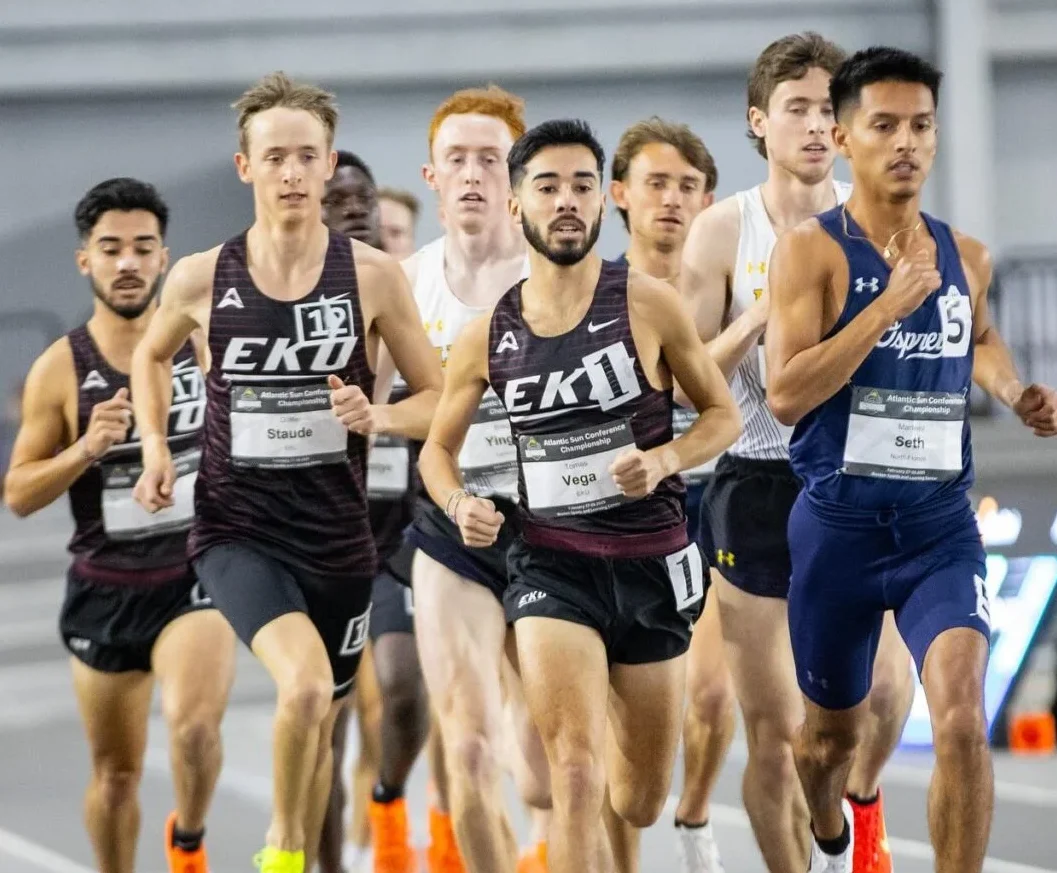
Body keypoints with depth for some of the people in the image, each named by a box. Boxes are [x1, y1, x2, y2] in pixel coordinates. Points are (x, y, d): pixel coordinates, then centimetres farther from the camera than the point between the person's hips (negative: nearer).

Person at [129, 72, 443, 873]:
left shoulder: (372, 275, -5)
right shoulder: (202, 279, -4)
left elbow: (439, 400, 3)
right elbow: (151, 355, 19)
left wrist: (376, 417, -17)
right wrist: (155, 446, 3)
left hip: (338, 537, 2)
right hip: (237, 530, -2)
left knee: (319, 727, 15)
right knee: (305, 686, -27)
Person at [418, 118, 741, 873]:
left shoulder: (647, 305, -7)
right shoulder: (488, 335, 0)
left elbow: (724, 414, 2)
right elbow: (439, 447, 13)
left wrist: (665, 459, -18)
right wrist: (458, 504, -9)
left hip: (650, 563, 0)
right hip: (551, 564, 0)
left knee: (642, 804, 14)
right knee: (576, 778, -21)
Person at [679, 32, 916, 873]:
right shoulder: (724, 230, -2)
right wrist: (762, 314, -16)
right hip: (759, 481, 0)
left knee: (884, 681, -18)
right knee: (773, 730, 2)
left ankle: (863, 800, 15)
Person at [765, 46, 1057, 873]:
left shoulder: (966, 255, 5)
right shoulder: (812, 249, -10)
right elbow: (785, 394, -21)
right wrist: (888, 304, -25)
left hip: (942, 526, 2)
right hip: (839, 525, -2)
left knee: (962, 720, -20)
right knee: (834, 728, 19)